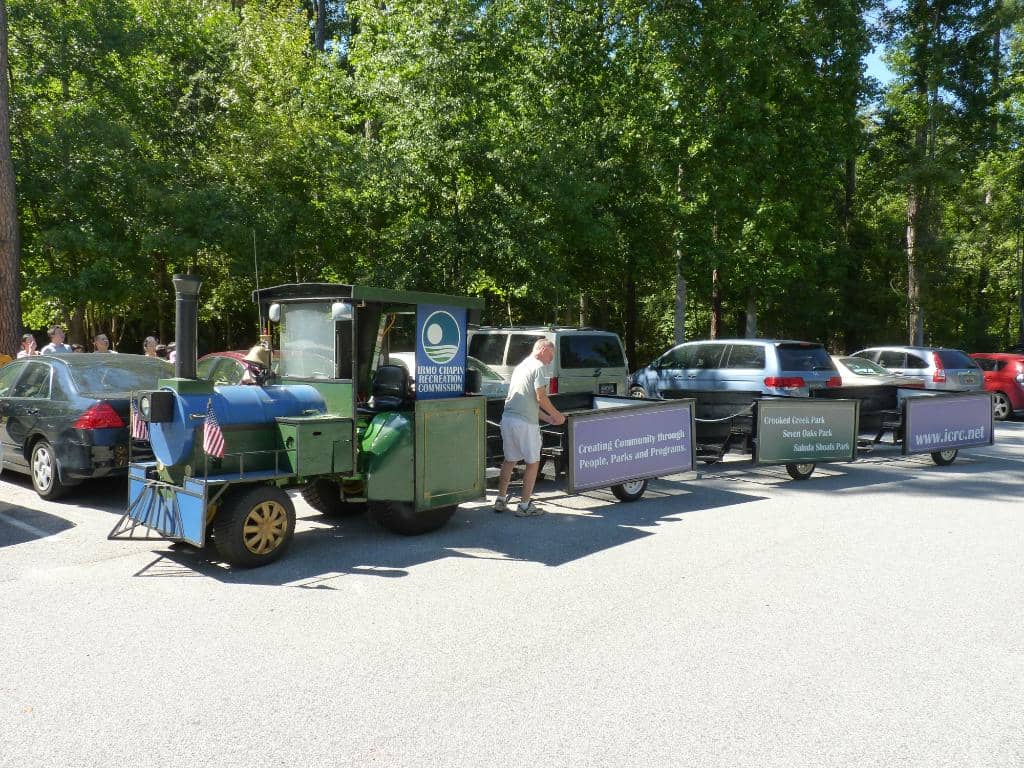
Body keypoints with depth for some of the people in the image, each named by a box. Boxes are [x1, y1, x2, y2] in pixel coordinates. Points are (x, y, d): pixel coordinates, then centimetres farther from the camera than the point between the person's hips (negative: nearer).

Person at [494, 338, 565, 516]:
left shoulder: (521, 366, 23)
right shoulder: (538, 366, -5)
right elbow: (540, 398, -14)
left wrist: (546, 418, 23)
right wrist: (557, 415, 0)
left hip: (507, 418, 8)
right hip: (525, 422, -8)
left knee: (509, 460, 19)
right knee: (533, 463, 6)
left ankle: (501, 500, 23)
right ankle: (525, 505, 8)